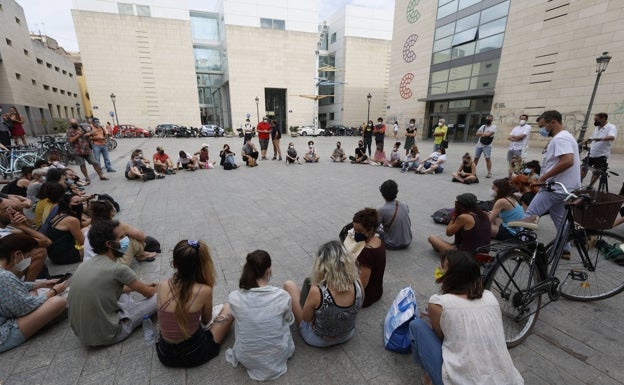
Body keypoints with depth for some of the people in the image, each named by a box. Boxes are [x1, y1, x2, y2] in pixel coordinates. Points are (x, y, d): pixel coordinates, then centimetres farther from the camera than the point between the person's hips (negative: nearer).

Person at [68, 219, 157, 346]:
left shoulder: (85, 264, 0)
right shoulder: (118, 269, -22)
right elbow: (148, 293, -6)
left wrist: (137, 286, 24)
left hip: (80, 333, 8)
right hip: (106, 335, -8)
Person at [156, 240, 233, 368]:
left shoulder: (162, 286, -14)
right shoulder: (204, 290, -25)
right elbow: (206, 321, -4)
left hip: (165, 355, 5)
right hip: (194, 354, -4)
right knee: (229, 308, 15)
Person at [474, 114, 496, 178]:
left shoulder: (493, 126, -3)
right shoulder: (483, 126, 14)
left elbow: (488, 134, -17)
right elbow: (477, 133, 2)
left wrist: (481, 133, -4)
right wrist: (484, 134, -13)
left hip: (487, 145, -5)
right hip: (479, 144, 5)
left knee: (488, 158, -9)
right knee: (476, 158, 8)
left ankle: (489, 173, -4)